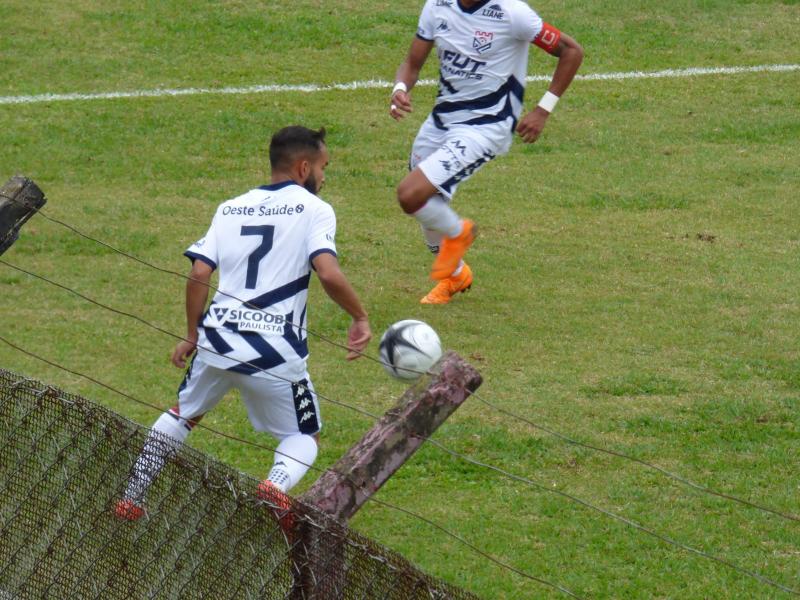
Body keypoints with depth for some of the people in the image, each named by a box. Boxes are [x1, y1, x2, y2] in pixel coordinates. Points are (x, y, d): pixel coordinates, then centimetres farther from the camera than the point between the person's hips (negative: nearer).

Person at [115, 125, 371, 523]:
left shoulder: (230, 209, 14)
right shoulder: (313, 210, 0)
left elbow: (198, 274, 6)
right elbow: (329, 274, -15)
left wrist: (192, 336, 15)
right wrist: (360, 318, -1)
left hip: (217, 339, 4)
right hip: (275, 352, -4)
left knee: (183, 414, 30)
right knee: (304, 437, 16)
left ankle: (130, 498, 23)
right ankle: (277, 483, -17)